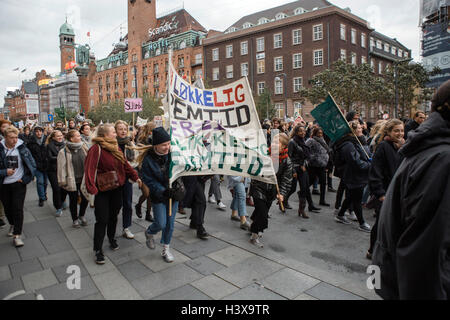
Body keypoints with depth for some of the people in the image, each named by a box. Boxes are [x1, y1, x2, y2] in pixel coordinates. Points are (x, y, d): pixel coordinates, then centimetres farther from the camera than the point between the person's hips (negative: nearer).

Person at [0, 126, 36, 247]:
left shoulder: (22, 148, -7)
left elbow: (33, 165, -1)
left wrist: (25, 179, -6)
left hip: (18, 184, -2)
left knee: (18, 209, -4)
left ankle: (17, 235, 3)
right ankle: (12, 225, 44)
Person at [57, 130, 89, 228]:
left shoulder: (84, 148, 3)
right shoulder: (64, 152, -9)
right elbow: (61, 167, -8)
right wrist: (63, 181, -9)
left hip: (84, 179, 4)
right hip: (71, 181, -3)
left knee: (85, 198, 9)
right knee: (73, 200, 10)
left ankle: (82, 215, 33)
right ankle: (75, 219, 28)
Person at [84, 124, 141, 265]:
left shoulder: (116, 146, 7)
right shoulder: (96, 149, -16)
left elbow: (125, 164, 14)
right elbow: (90, 169, -23)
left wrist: (135, 177, 8)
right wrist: (91, 189, -30)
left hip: (117, 188, 6)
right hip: (102, 190, -6)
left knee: (113, 215, 19)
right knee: (102, 220, -2)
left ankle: (112, 238, 42)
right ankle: (98, 250, 12)